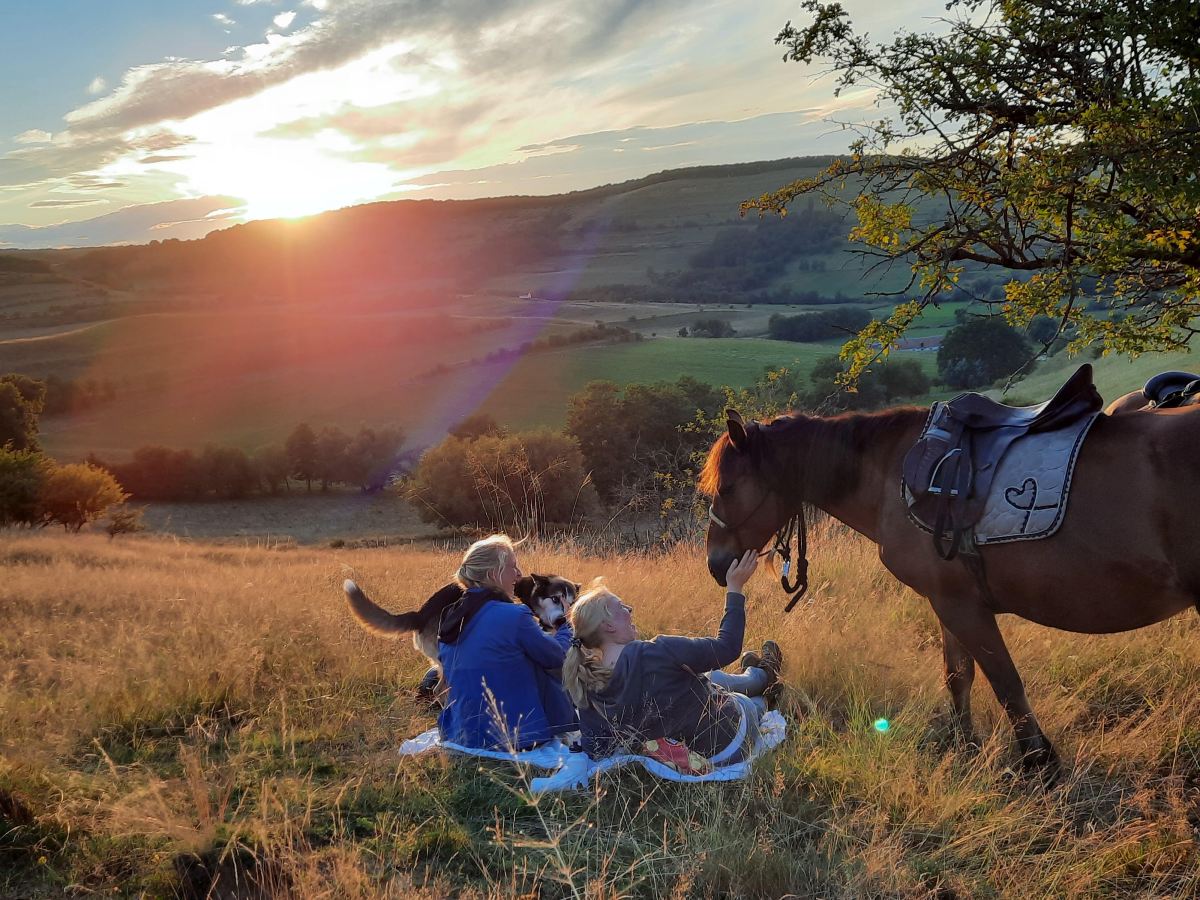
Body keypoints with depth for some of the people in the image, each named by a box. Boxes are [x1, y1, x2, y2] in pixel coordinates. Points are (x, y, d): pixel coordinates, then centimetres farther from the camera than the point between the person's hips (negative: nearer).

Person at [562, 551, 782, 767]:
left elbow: (595, 750, -8)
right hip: (730, 743, -7)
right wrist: (735, 588, -16)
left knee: (713, 677, 32)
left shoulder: (587, 686, -16)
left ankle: (762, 674, 65)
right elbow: (728, 647, -26)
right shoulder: (655, 654, -36)